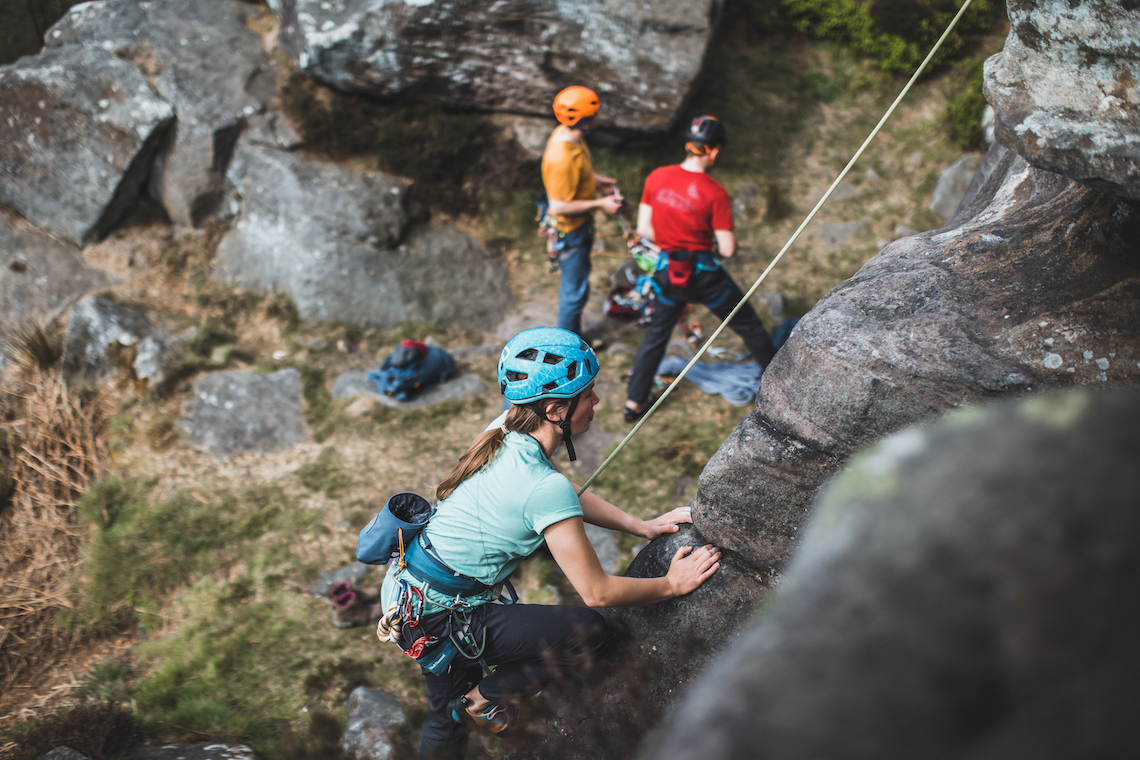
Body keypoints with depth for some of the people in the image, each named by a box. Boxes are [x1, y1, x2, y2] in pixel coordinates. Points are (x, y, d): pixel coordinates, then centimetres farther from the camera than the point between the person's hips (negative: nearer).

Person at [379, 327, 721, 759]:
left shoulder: (506, 435, -1)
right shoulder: (545, 488, -26)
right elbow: (597, 592, -19)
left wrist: (643, 526, 14)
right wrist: (672, 584, -5)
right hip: (437, 620, -9)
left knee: (448, 720, 27)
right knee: (588, 630, 0)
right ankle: (487, 699, 14)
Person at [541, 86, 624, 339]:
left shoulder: (567, 133, -7)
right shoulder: (563, 157, -37)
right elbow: (559, 207, -32)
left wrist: (596, 180, 6)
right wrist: (600, 204, -26)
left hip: (581, 223, 10)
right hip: (570, 231, -10)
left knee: (575, 281, 26)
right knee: (575, 291, 7)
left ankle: (574, 335, 45)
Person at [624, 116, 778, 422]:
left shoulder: (656, 178, -7)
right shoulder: (714, 193, -19)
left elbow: (643, 229, 0)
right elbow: (728, 249, -16)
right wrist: (714, 242, 6)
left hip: (667, 273, 4)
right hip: (705, 275, -4)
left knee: (656, 335, 21)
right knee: (748, 324, 18)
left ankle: (633, 402, 25)